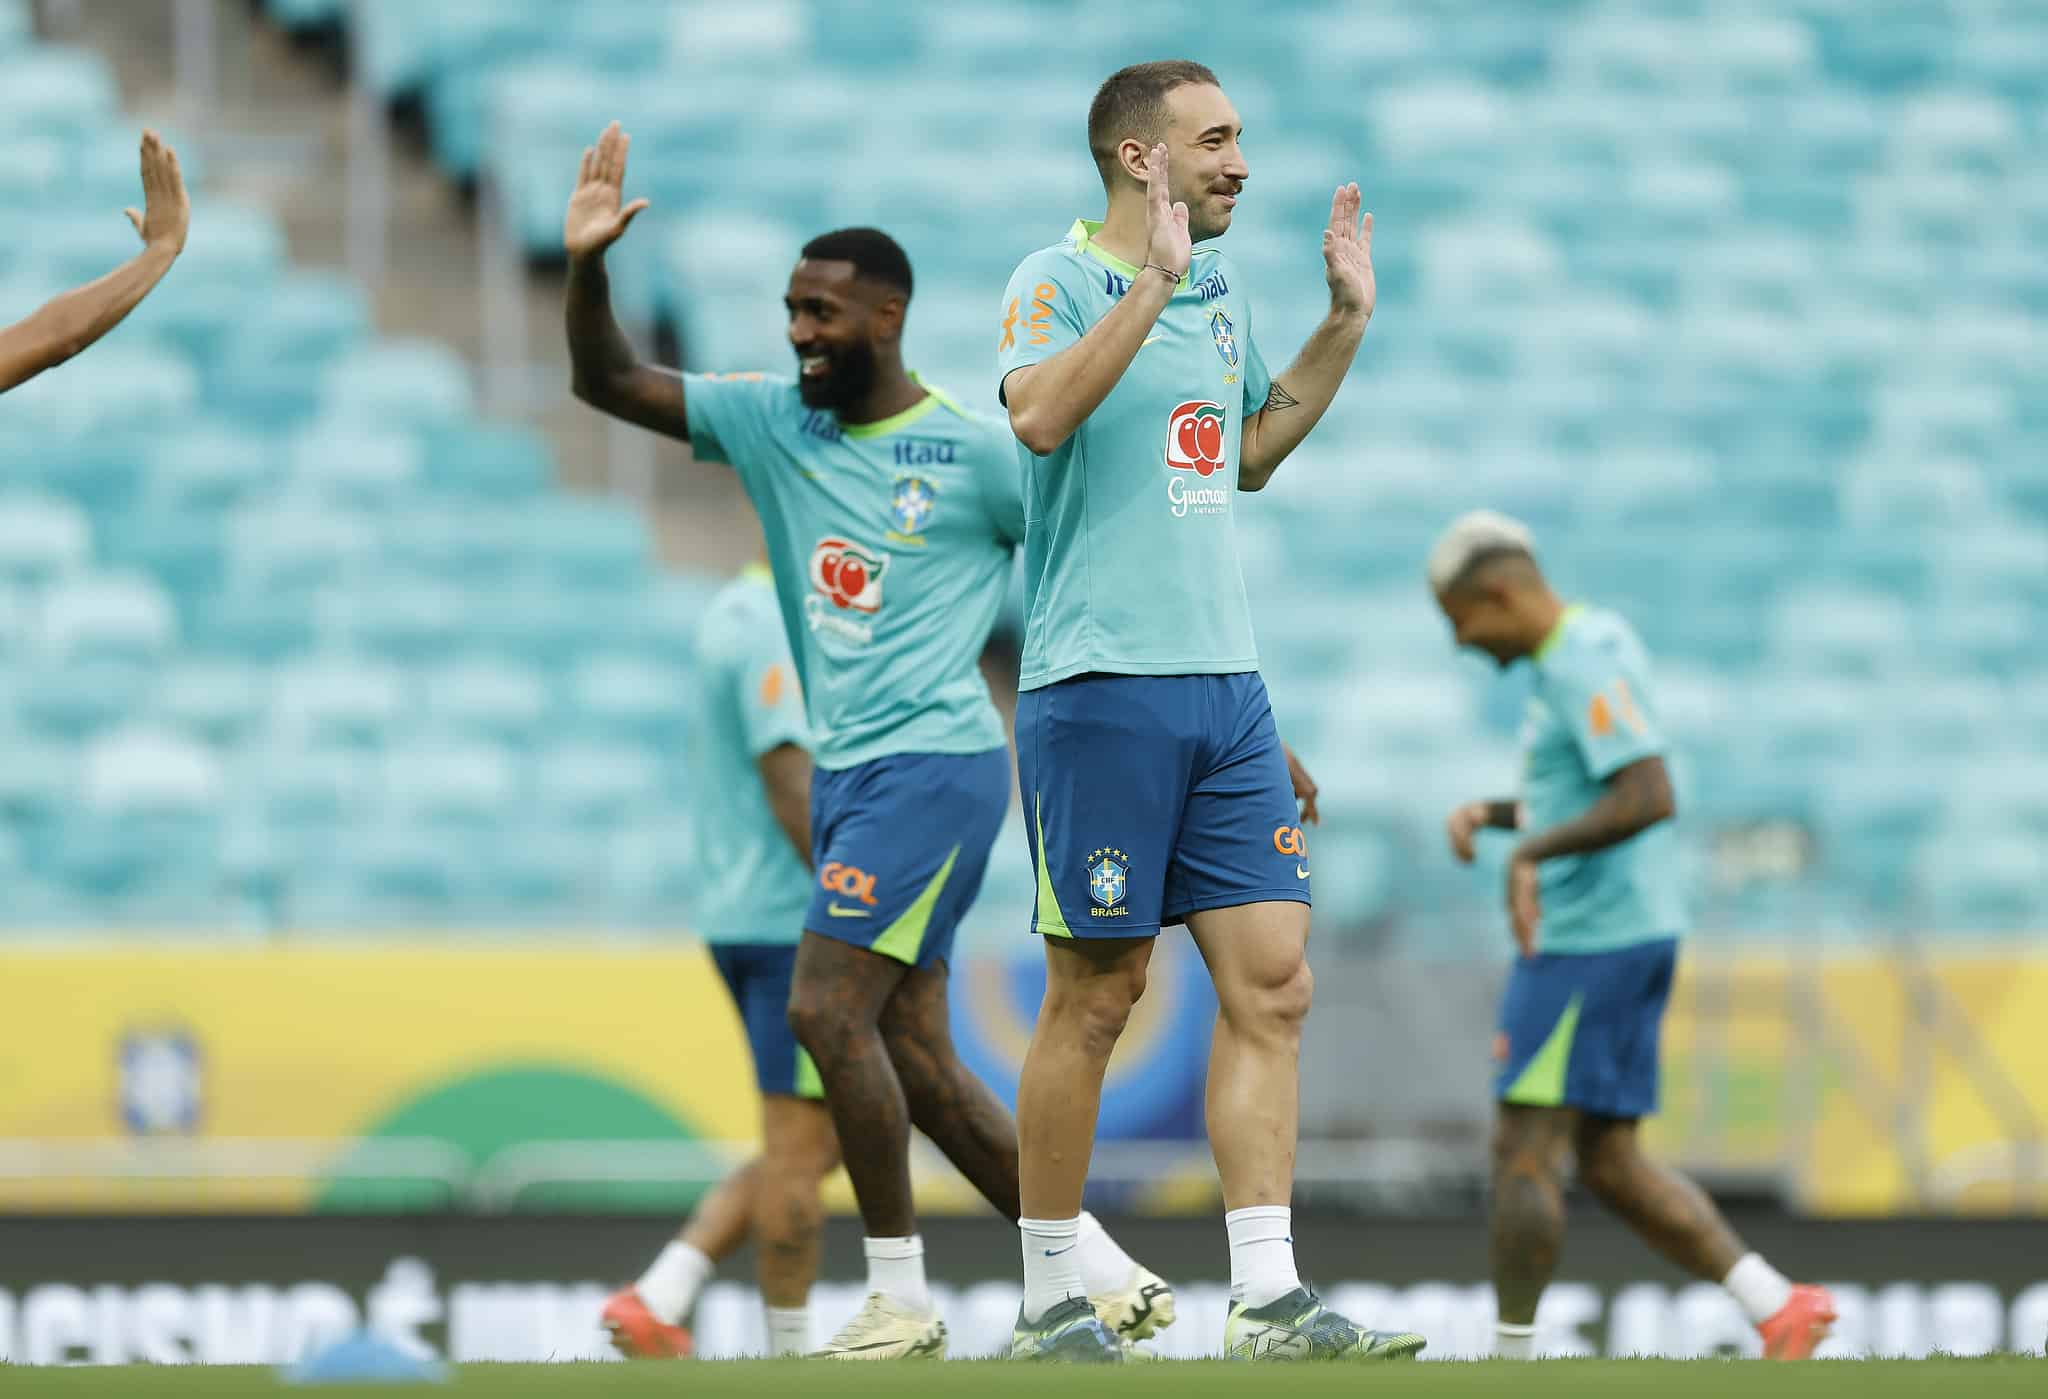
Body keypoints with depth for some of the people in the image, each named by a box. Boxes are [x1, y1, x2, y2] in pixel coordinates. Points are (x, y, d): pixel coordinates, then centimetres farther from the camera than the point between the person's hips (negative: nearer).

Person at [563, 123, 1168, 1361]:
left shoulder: (976, 454, -8)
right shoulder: (771, 421, 8)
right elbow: (610, 384, 7)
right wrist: (587, 269, -12)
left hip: (936, 763, -7)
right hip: (847, 771, 7)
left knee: (828, 1009, -17)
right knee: (910, 1051, 6)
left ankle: (902, 1297, -8)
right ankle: (1111, 1279, 12)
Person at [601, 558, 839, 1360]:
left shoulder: (733, 613, 16)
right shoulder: (777, 632, -15)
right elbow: (792, 787, -21)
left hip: (735, 918, 10)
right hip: (795, 925, -10)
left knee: (817, 1145, 13)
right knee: (800, 1148, -3)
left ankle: (657, 1302, 5)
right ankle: (790, 1357, 3)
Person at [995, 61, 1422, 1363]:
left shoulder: (1221, 286, 16)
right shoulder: (1059, 279, -6)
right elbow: (1040, 416, -26)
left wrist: (1347, 320, 24)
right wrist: (1154, 278, -26)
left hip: (1225, 684, 7)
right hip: (1101, 689, -7)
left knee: (1272, 983, -1)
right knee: (1098, 996, -2)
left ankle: (1268, 1300, -3)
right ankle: (1052, 1304, 9)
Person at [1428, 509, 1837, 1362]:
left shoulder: (1582, 662, -15)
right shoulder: (1596, 648, 17)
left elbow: (1650, 798, -26)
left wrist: (1534, 853, -23)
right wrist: (1487, 813, 14)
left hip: (1585, 941, -10)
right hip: (1636, 936, 10)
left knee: (1522, 1152, -5)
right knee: (1610, 1164, 9)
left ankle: (1511, 1362, -1)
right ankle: (1780, 1308, 3)